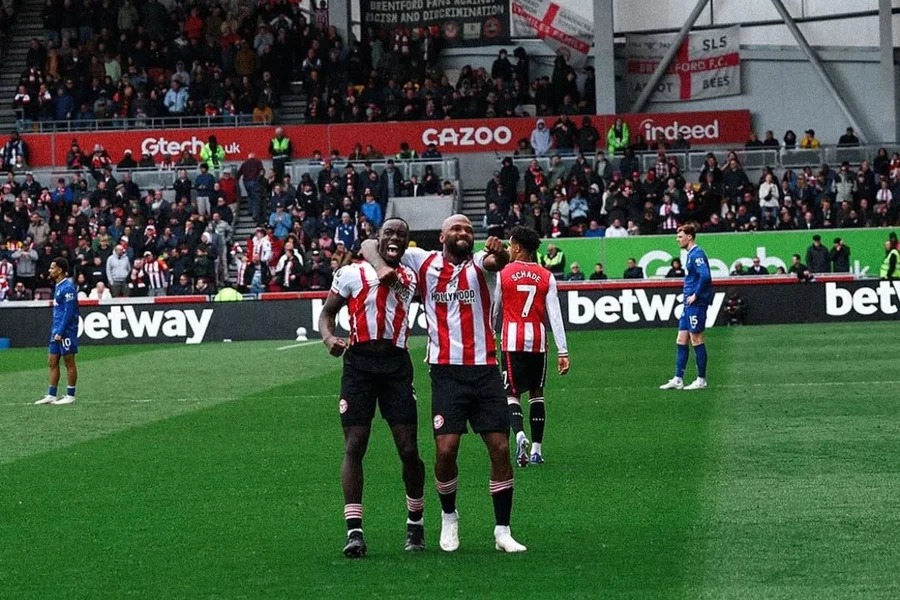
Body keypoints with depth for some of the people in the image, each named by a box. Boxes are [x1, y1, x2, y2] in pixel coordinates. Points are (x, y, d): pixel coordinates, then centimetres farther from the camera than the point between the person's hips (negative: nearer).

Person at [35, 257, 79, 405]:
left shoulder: (68, 287, -15)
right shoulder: (58, 286, 15)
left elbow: (69, 311, -20)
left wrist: (60, 332, -21)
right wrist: (55, 330, 19)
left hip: (66, 332, -10)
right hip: (57, 331, 10)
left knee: (69, 363, -1)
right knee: (52, 362, 9)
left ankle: (70, 396, 6)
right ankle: (51, 396, 12)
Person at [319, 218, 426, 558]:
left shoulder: (410, 278, 14)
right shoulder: (352, 274, 5)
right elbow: (327, 313, 9)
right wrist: (329, 338, -12)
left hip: (397, 364, 2)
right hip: (359, 362, -2)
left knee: (409, 449, 0)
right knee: (354, 446, -6)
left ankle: (415, 523, 19)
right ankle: (354, 531, -6)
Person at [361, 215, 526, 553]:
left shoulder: (479, 263, 5)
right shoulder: (424, 262, 7)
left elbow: (497, 262, -20)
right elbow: (369, 245, 11)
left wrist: (498, 253, -43)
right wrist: (381, 266, -10)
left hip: (485, 370, 1)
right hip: (446, 371, 0)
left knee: (500, 448, -3)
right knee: (446, 448, -9)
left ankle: (503, 531, 6)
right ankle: (449, 517, 16)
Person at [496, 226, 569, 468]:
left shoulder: (503, 274, -2)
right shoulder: (546, 277, 3)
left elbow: (493, 311, 5)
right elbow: (555, 316, -2)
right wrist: (562, 351, -2)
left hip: (512, 341, -2)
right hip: (538, 341, 2)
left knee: (512, 393, 2)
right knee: (536, 393, 15)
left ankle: (520, 434, -26)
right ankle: (536, 449, 13)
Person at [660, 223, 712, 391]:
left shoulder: (697, 254, -14)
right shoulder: (690, 254, 16)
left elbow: (705, 276, -26)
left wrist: (696, 295, -19)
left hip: (697, 304, -10)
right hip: (689, 304, 10)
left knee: (696, 340, -3)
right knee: (681, 341, 9)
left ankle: (701, 380, 4)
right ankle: (678, 380, 11)